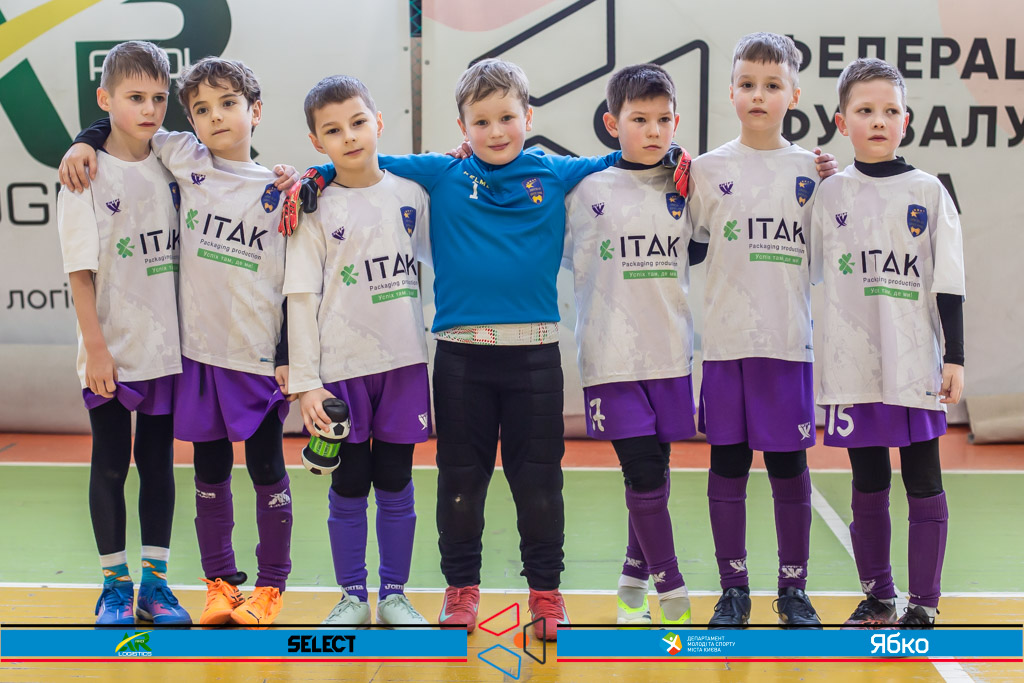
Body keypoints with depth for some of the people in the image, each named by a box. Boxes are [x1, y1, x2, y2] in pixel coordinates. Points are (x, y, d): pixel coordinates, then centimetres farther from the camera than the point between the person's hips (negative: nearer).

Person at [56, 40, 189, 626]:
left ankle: (156, 579, 20)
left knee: (159, 461, 11)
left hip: (168, 346, 4)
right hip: (113, 351, -4)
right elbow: (81, 269, -10)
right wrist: (95, 347, -14)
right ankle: (116, 583, 17)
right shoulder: (88, 174, -8)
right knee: (110, 465, 6)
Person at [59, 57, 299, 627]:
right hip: (199, 350, 2)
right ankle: (220, 581, 22)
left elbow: (293, 280, 0)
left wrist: (289, 356, -4)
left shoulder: (278, 190, 0)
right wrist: (85, 143, -2)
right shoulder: (185, 159, 4)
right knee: (211, 469, 11)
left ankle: (272, 584, 18)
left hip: (259, 355, -2)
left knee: (267, 469, 6)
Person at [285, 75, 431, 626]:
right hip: (341, 368, -2)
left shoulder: (411, 193, 4)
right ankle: (352, 595, 20)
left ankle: (394, 593, 21)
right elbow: (301, 297, -4)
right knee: (348, 487, 6)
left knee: (395, 483, 9)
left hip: (404, 363, 2)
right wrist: (305, 381, -10)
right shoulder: (315, 209, -3)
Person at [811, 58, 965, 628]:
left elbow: (949, 283, 0)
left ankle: (924, 602, 11)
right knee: (868, 483, 10)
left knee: (923, 482, 2)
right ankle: (878, 596, 21)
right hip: (853, 366, 1)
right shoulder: (829, 196, 4)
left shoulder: (928, 192, 1)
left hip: (915, 364, -1)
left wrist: (955, 358, -3)